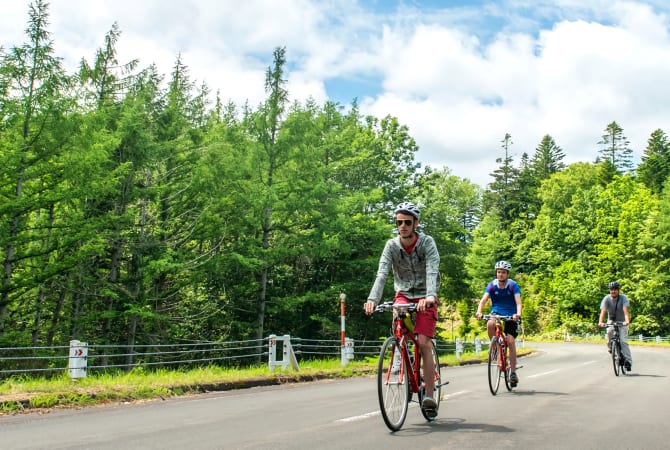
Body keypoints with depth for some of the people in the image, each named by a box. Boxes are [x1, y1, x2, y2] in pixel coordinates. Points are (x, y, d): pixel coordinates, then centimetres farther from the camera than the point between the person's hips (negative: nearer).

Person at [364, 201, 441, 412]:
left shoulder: (427, 243, -16)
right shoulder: (392, 245, -10)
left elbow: (432, 271, -30)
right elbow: (382, 273, -22)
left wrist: (430, 296, -49)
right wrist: (372, 299, -39)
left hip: (425, 297, -2)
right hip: (403, 294, 2)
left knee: (423, 342, -14)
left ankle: (429, 394, -6)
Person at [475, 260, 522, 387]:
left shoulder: (513, 285, -10)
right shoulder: (492, 285, -6)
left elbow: (518, 302, -22)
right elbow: (483, 300, -18)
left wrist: (518, 314, -42)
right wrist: (479, 311, -37)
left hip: (510, 316, -1)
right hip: (496, 314, 1)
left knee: (511, 341, -13)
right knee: (490, 324, -33)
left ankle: (513, 372, -2)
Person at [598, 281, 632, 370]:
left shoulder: (623, 298, -18)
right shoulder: (606, 299, -15)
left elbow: (626, 310, -33)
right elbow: (603, 311, -28)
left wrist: (627, 321, -53)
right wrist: (601, 322, -46)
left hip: (622, 322, -1)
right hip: (611, 321, 1)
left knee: (623, 341, -15)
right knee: (609, 332, -31)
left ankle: (628, 361, -9)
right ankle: (610, 346, -3)